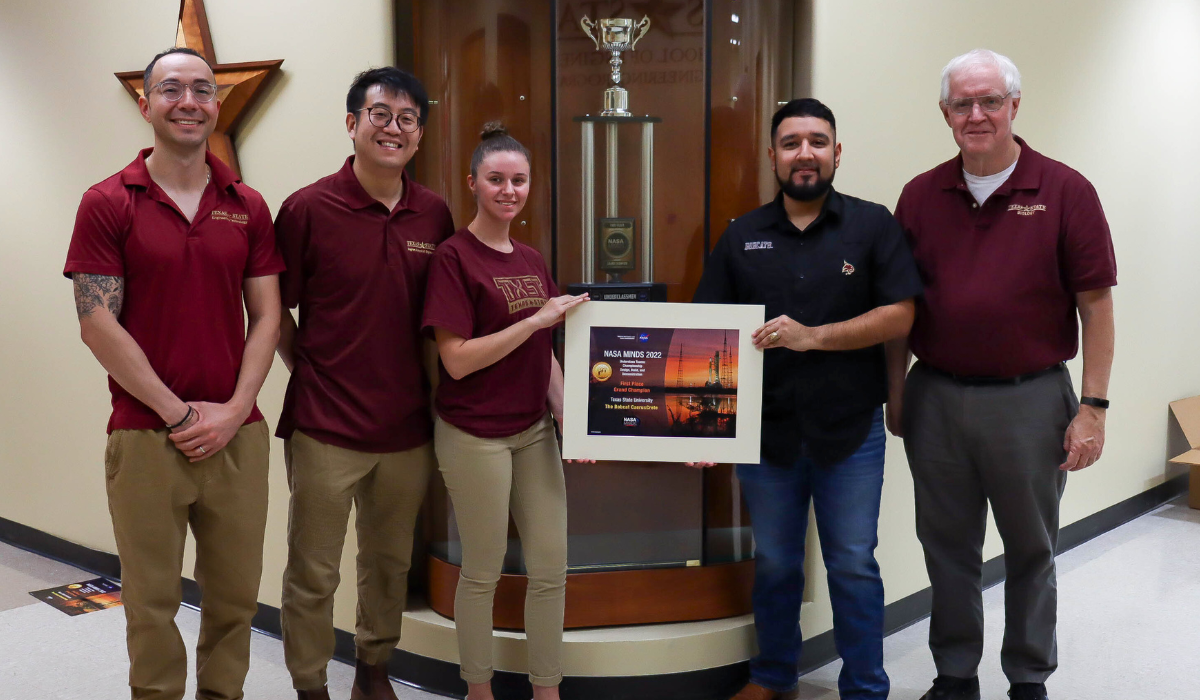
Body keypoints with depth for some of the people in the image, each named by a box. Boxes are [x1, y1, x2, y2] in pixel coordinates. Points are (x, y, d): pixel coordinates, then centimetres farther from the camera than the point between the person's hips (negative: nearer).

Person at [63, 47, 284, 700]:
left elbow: (265, 317, 6)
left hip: (237, 434, 3)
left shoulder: (249, 207, 7)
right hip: (145, 437, -3)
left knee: (236, 595, 12)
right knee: (152, 602, 9)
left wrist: (232, 411, -7)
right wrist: (179, 413, -11)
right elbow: (97, 325, -7)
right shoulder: (107, 204, -2)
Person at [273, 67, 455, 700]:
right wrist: (313, 378, -4)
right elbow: (277, 314, -1)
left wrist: (435, 393, 7)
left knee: (390, 561, 19)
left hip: (408, 427, 4)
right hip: (326, 428, -4)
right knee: (313, 572, 7)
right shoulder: (307, 209, -9)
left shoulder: (435, 215, 2)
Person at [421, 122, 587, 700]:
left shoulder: (531, 260, 9)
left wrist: (566, 415, 3)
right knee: (483, 571, 7)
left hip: (534, 430, 6)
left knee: (552, 567, 10)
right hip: (475, 435, -6)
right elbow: (457, 360, -17)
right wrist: (537, 319, -20)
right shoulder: (453, 257, -11)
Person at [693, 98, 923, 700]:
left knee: (853, 566, 7)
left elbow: (898, 316, -9)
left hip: (850, 430, -2)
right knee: (773, 562, 16)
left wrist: (812, 336, -19)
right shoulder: (741, 237, 5)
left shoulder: (872, 226, -2)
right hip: (765, 430, 2)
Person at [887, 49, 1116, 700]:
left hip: (1030, 400, -2)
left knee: (1030, 550, 12)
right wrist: (894, 390, 5)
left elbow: (1095, 304, -6)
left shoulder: (1065, 192, -5)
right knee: (948, 548, 13)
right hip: (935, 397, 3)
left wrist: (1092, 406, -10)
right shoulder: (921, 195, 4)